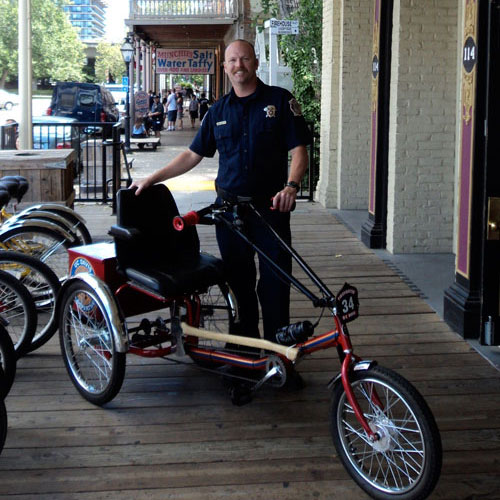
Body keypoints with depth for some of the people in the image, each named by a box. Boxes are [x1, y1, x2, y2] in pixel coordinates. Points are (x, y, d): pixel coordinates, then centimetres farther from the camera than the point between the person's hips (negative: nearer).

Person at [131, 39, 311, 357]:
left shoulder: (279, 100, 1)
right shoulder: (219, 110, 12)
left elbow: (299, 150, -4)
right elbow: (193, 155, 16)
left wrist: (291, 185, -21)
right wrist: (151, 179, 11)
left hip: (270, 206, -3)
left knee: (274, 283, -2)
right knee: (238, 281, 10)